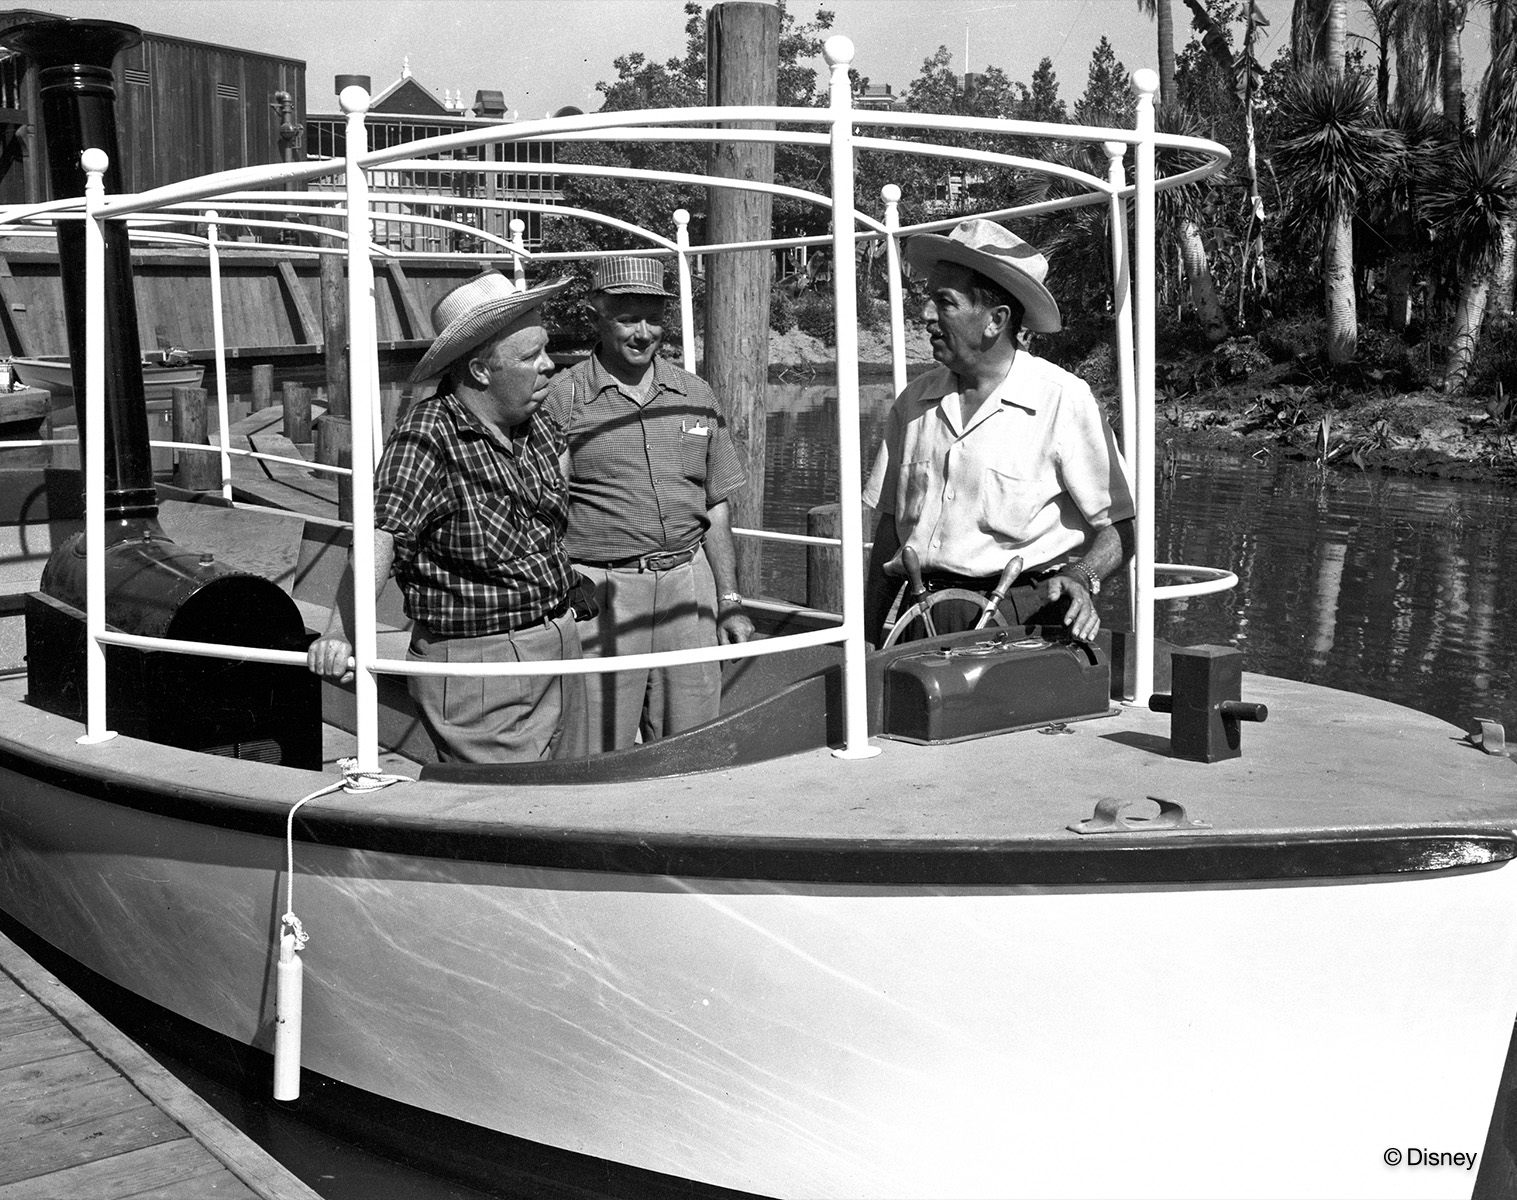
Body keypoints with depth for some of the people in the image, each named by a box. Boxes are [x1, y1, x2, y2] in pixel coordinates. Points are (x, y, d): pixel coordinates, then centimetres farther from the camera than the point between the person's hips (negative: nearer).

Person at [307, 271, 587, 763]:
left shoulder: (536, 425, 5)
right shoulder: (427, 437, -17)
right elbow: (381, 530, -29)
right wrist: (341, 634, -40)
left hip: (561, 645, 8)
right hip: (478, 664, -8)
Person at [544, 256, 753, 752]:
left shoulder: (696, 395, 12)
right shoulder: (562, 399, -2)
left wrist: (730, 600, 14)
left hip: (688, 585, 4)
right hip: (599, 593, -4)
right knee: (600, 759, -2)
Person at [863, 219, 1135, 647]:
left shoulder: (1064, 400, -4)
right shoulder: (914, 401, 11)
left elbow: (1118, 530, 0)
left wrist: (1080, 579, -20)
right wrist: (867, 639, 10)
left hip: (1025, 619, -4)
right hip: (925, 619, 4)